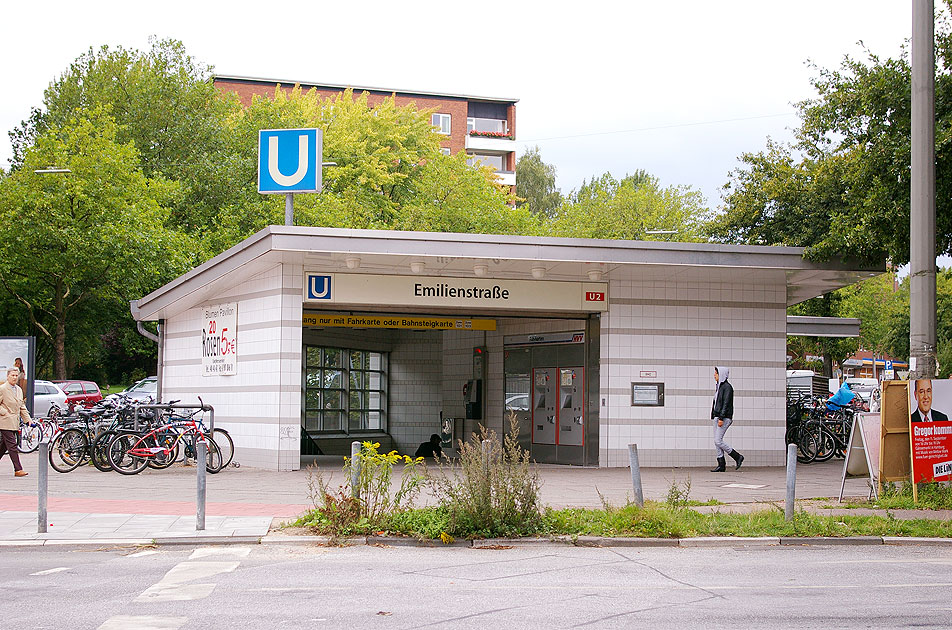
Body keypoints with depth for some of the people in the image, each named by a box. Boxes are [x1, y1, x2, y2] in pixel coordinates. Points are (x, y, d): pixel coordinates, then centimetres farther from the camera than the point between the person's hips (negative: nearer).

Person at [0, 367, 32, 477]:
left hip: (14, 423, 8)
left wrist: (28, 419, 13)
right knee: (12, 446, -10)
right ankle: (18, 470, -12)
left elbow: (22, 406, 20)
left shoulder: (19, 390, 16)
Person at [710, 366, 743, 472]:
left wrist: (721, 418, -23)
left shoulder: (727, 387, -11)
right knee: (716, 441, 4)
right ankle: (721, 465, 4)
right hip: (717, 417, 9)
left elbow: (726, 404, -18)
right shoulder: (719, 386, 17)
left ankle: (738, 457, -2)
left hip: (724, 418, -9)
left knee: (718, 441, -13)